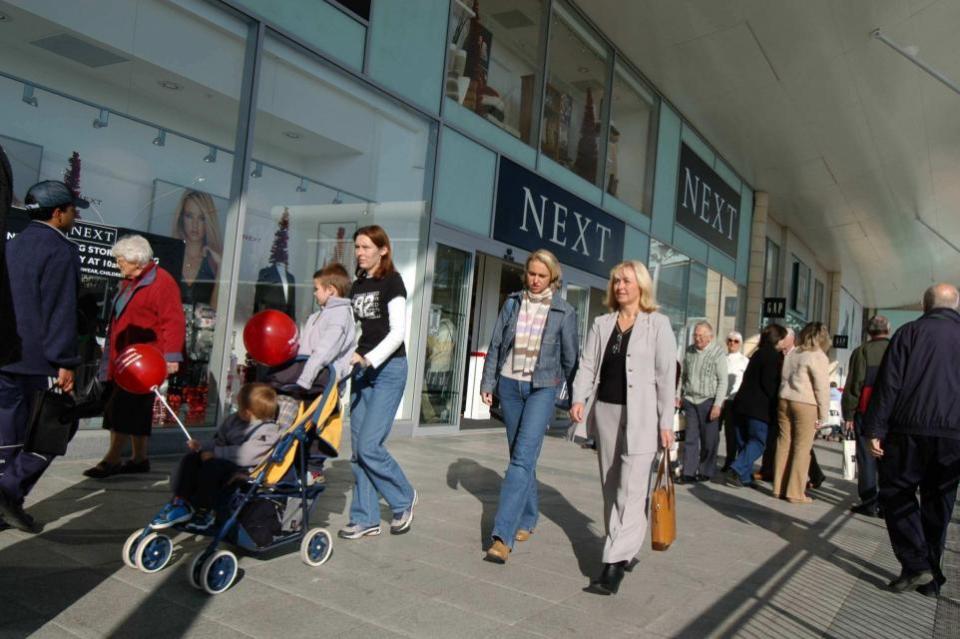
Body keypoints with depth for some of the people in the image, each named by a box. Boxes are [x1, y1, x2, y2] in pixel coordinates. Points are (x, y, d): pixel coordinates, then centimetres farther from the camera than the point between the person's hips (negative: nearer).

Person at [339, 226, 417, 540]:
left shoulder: (392, 281, -5)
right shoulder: (357, 285, 15)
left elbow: (397, 331, -13)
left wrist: (368, 359, -24)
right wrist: (349, 360, 0)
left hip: (388, 369, -7)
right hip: (362, 370, 7)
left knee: (369, 446, -12)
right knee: (358, 449, 6)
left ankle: (404, 499, 12)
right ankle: (366, 518, 16)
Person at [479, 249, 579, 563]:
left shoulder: (564, 312, -3)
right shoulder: (513, 302, 5)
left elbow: (570, 358, 3)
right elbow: (495, 345, 9)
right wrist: (487, 382, 6)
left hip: (543, 387, -4)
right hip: (510, 384, 4)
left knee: (523, 457, -14)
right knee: (519, 456, 13)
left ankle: (502, 536, -16)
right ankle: (528, 518, 32)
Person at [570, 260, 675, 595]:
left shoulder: (658, 324, 0)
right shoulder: (602, 324, 12)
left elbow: (666, 375, -4)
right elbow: (588, 365, 6)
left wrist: (666, 422, -8)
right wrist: (579, 399, -12)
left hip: (641, 416, -5)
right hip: (606, 411, 5)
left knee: (631, 489, -9)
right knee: (610, 486, 12)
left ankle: (615, 564, -9)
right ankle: (621, 549, 27)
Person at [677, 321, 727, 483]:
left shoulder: (718, 353, -7)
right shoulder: (689, 351, 8)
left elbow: (723, 381, -8)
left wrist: (717, 404, -13)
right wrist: (681, 396, 14)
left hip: (708, 401, -4)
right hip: (690, 400, 4)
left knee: (709, 439, 5)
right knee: (690, 438, 2)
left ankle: (706, 472, 17)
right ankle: (689, 473, 4)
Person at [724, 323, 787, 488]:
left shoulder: (759, 353, 19)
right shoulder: (773, 355, -9)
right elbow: (768, 383, -17)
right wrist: (776, 401, -7)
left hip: (744, 404, 9)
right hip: (759, 406, -9)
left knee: (747, 441, 11)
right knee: (758, 441, -5)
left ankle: (745, 477, 11)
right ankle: (736, 471, -16)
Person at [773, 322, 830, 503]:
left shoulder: (792, 354, 11)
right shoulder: (818, 357, -8)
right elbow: (822, 388, -9)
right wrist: (823, 415, -3)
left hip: (785, 400, 6)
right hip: (805, 405, -6)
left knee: (784, 443, 9)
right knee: (802, 448, 0)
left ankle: (779, 488, 14)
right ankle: (795, 492, 2)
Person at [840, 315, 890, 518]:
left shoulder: (862, 351, -4)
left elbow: (854, 385, -7)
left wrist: (848, 415, -3)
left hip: (866, 412, -3)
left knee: (867, 458, 3)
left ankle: (869, 502, 3)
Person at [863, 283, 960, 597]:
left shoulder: (910, 332, 0)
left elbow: (888, 384, -7)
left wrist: (875, 430, -6)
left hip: (911, 431, -4)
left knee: (897, 494, 8)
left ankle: (915, 564, -2)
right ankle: (931, 578, 18)